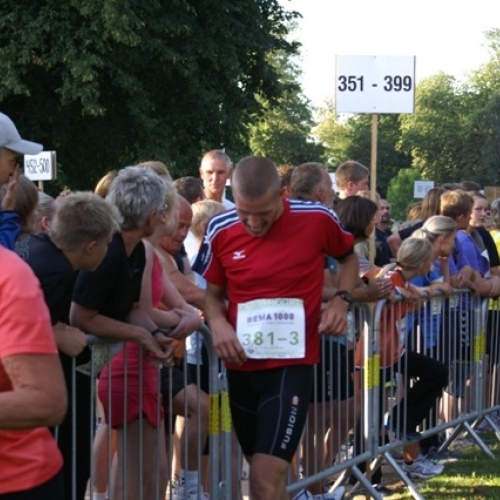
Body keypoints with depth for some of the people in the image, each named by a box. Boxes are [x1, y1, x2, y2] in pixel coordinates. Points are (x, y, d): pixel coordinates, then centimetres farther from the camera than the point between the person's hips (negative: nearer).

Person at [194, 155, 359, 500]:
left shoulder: (317, 220, -9)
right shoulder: (220, 231, -3)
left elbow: (348, 257, 12)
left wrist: (342, 300, -5)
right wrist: (217, 323, -10)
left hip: (292, 365, -4)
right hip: (241, 366, 4)